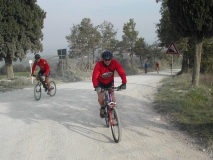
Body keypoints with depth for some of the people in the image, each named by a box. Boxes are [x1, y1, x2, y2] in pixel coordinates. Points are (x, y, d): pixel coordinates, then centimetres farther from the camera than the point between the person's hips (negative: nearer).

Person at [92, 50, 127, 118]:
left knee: (112, 97, -14)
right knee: (100, 98, -17)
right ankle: (102, 108, 15)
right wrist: (96, 86, -57)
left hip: (110, 82, 2)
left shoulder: (114, 63, -26)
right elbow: (94, 77, -41)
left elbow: (122, 72, -31)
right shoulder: (99, 65, -33)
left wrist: (124, 83, -46)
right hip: (101, 83, -2)